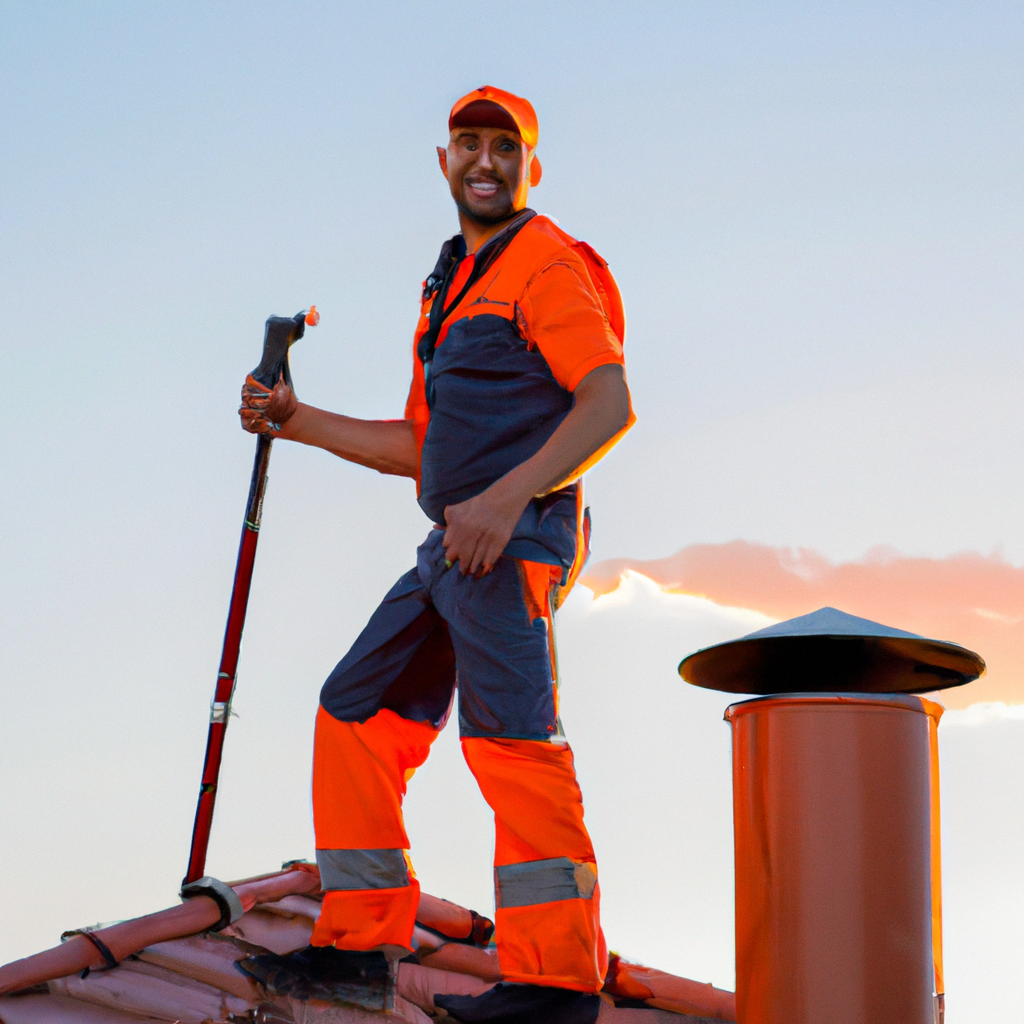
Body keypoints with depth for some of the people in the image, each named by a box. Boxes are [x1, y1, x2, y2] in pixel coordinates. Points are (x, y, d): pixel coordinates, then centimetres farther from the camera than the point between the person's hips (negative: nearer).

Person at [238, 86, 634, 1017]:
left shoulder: (548, 264, -3)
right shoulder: (453, 286, 26)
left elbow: (612, 404, -17)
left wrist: (504, 498, -26)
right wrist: (296, 421, 22)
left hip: (514, 543, -10)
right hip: (451, 548, 10)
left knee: (509, 734, -19)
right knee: (358, 714, 9)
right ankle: (360, 940, 13)